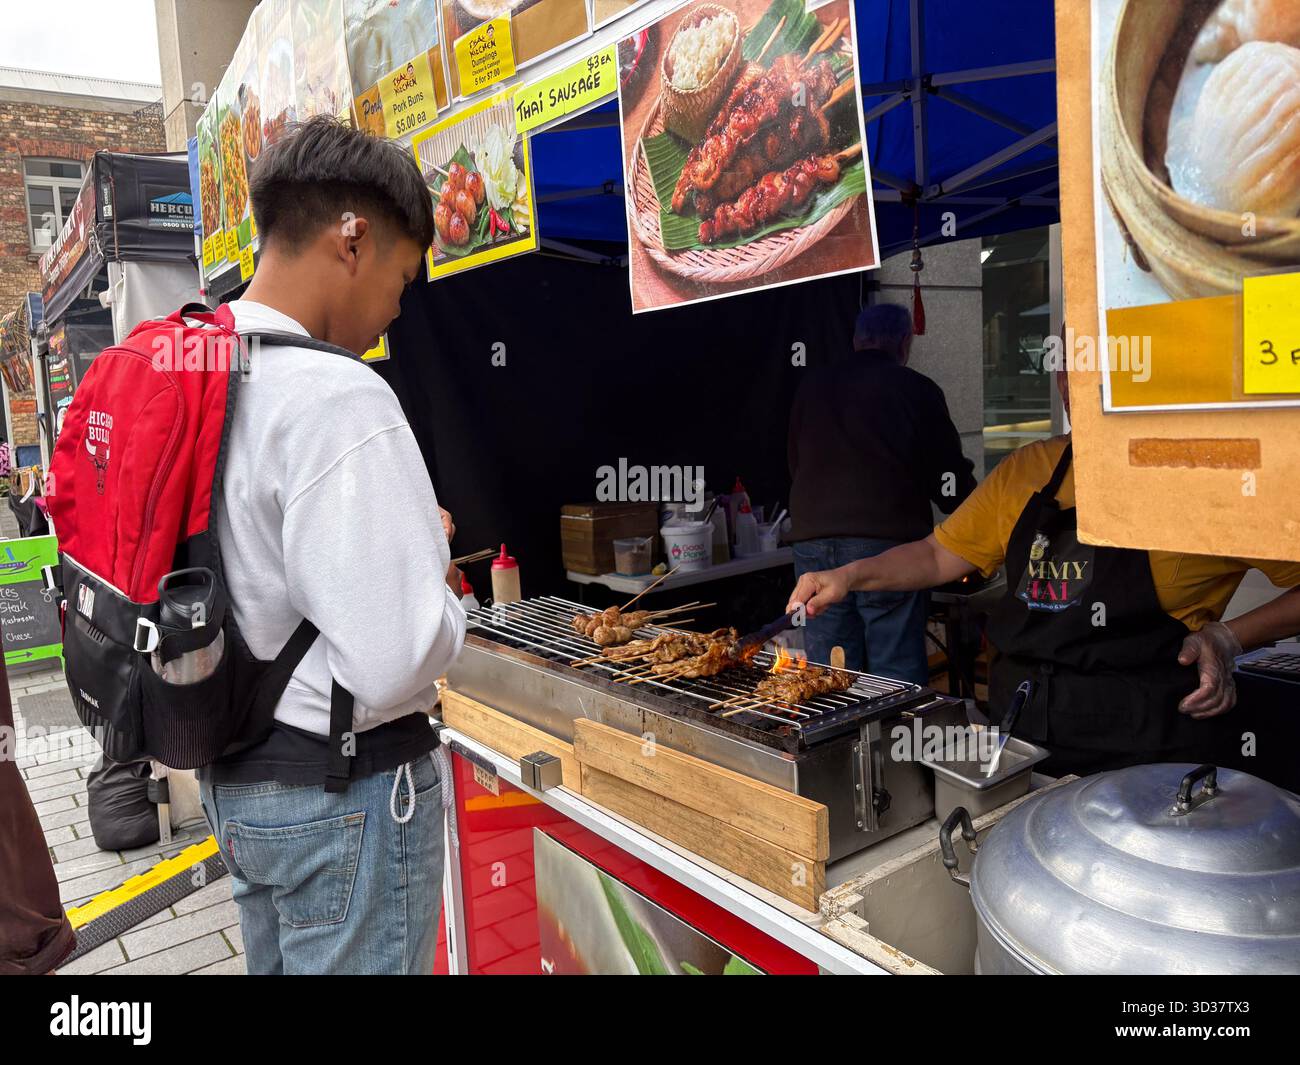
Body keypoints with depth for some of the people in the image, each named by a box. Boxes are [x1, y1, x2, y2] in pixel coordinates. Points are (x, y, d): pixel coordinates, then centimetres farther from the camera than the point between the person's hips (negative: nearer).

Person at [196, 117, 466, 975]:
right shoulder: (336, 398, -25)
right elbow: (392, 663, -30)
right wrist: (441, 583, -10)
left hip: (233, 774, 8)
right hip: (343, 789, -8)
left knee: (280, 958, 26)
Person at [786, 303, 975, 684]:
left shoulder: (811, 386, 14)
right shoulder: (917, 389, 2)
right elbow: (949, 478, 3)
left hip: (813, 539, 4)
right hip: (887, 540, -3)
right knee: (897, 672, 2)